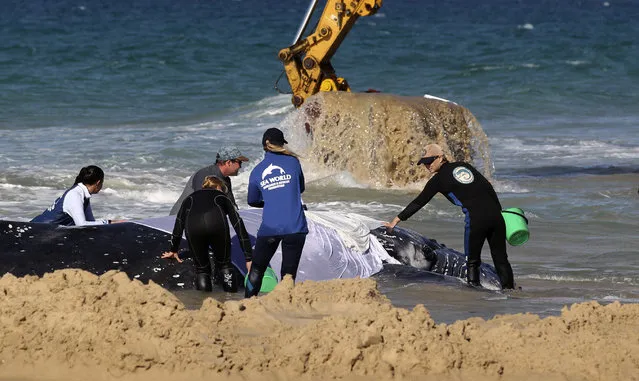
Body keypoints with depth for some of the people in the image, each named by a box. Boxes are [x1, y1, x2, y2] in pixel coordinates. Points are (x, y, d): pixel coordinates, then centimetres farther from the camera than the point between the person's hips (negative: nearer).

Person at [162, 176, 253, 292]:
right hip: (217, 223, -1)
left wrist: (173, 250, 56)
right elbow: (239, 226, 30)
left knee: (201, 269, 19)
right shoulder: (222, 197, 36)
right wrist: (248, 258, 29)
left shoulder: (190, 199, 40)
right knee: (224, 265, 20)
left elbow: (178, 225, 42)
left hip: (193, 226, 1)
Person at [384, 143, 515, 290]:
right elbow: (489, 187, 17)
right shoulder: (464, 166, 19)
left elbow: (419, 202, 7)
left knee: (472, 261, 8)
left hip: (476, 219, -5)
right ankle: (509, 288, 12)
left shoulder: (439, 179, 5)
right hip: (495, 215, 5)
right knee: (500, 258, 13)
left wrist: (396, 220, 12)